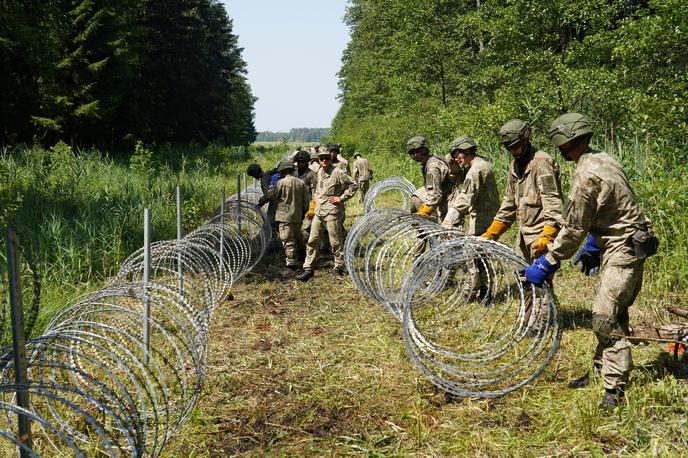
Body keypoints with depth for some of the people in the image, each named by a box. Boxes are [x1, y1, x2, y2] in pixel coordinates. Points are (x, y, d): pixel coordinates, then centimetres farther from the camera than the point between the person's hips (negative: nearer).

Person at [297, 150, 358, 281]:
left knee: (336, 242, 2)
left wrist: (341, 198, -12)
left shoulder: (338, 173, -11)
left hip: (332, 212, -7)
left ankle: (339, 268, 15)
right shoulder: (320, 172, 12)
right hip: (318, 211, 7)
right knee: (312, 241, 4)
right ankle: (308, 269, 8)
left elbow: (353, 185, -10)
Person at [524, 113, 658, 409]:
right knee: (612, 314, 17)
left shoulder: (586, 176, -22)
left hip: (623, 250, -10)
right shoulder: (602, 159, 8)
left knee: (605, 318, -9)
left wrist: (546, 265, -8)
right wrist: (592, 248, 25)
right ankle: (601, 372, 29)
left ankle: (615, 391, -4)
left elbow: (572, 229, -17)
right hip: (630, 245, 10)